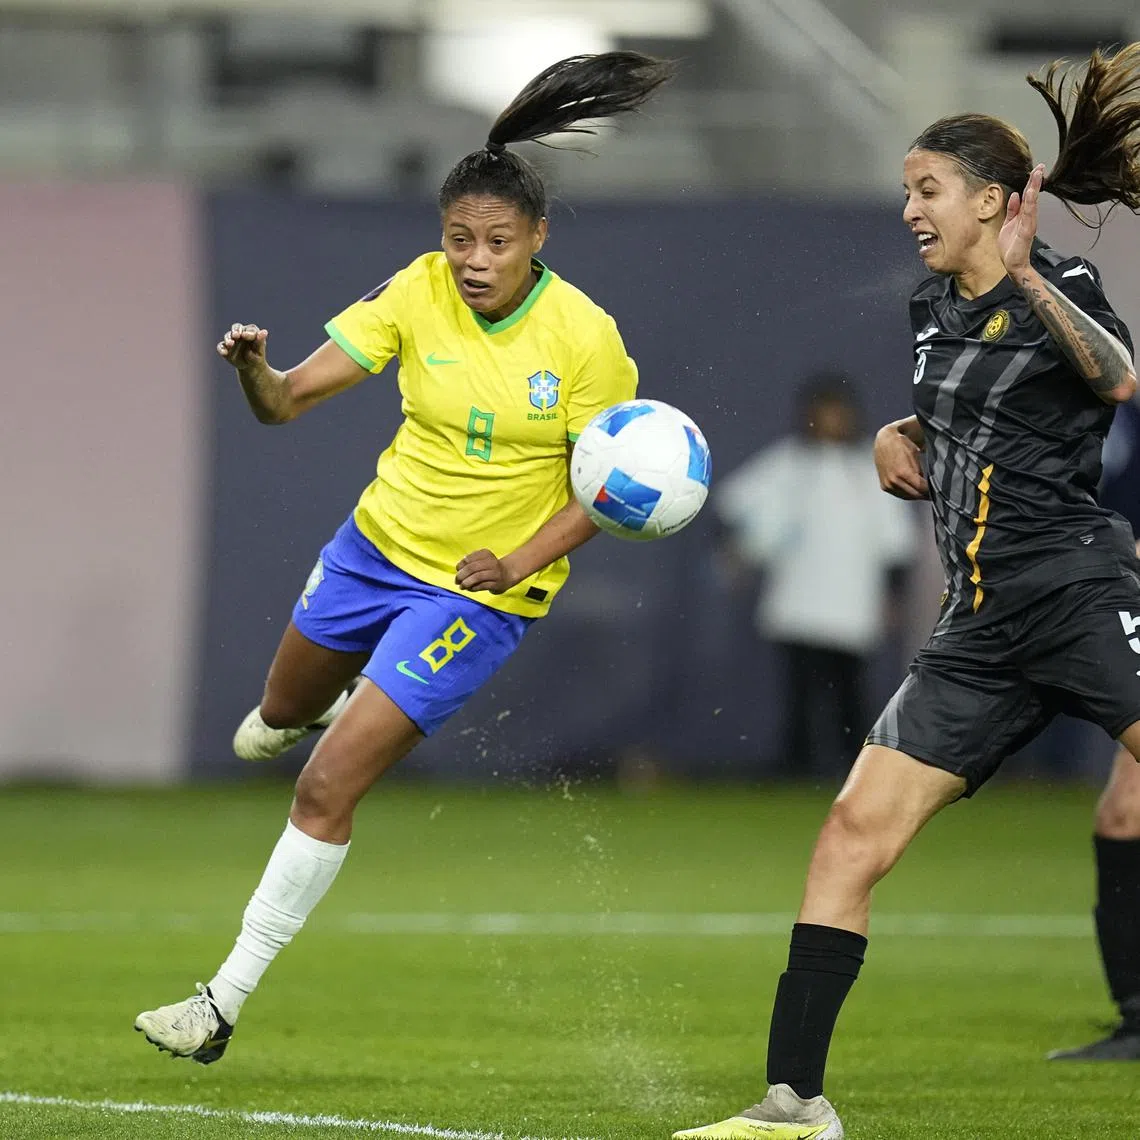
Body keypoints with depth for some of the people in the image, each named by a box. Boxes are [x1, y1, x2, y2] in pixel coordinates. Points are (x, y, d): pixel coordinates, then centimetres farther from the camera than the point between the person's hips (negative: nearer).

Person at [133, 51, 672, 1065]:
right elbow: (291, 401, -13)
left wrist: (520, 561, -26)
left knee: (328, 789, -12)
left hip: (483, 591, -5)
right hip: (379, 542, 5)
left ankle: (225, 1002, -3)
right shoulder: (416, 294, -12)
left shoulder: (583, 337, -20)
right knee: (284, 716, 28)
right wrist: (254, 371, -35)